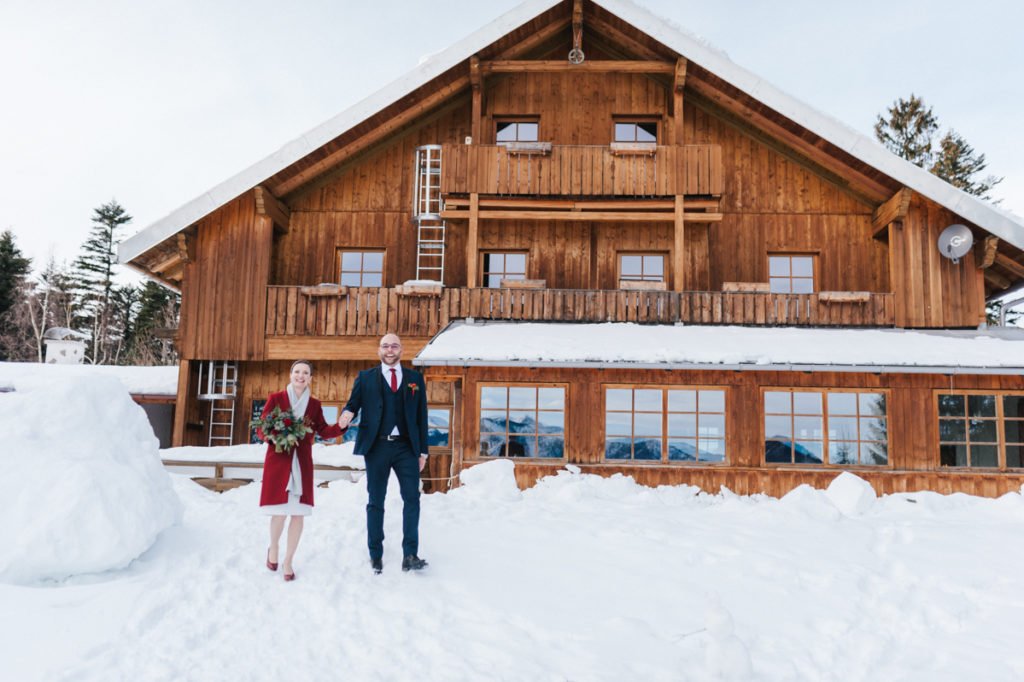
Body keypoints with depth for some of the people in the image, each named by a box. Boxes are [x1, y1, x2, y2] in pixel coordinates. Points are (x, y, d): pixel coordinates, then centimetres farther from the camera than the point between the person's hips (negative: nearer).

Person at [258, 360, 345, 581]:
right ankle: (273, 548, 28)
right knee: (279, 512, -4)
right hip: (278, 460, -3)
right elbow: (261, 429, 1)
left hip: (302, 463, 3)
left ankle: (288, 561, 17)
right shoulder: (275, 398, -1)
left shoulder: (314, 404, 7)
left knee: (298, 513, 1)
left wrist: (341, 425, -12)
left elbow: (323, 431, 6)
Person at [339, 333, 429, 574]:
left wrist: (423, 450, 5)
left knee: (412, 498, -7)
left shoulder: (415, 378, 9)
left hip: (406, 447, 0)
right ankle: (375, 555, 18)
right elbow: (353, 404, 5)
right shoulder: (365, 377, 8)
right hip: (377, 446, 0)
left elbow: (421, 415, 8)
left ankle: (410, 555, -2)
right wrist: (346, 414, -20)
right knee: (375, 501, 7)